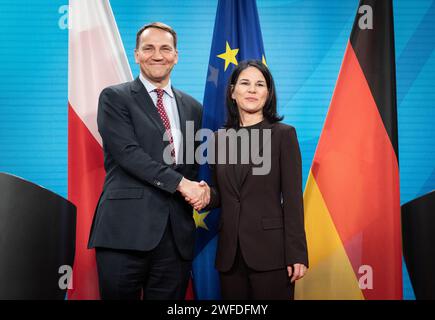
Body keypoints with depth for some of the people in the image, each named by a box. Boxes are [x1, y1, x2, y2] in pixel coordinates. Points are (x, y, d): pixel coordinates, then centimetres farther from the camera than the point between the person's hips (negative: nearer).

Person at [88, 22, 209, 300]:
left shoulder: (193, 107, 17)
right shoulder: (114, 98, 3)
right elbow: (128, 152, -10)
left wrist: (200, 188, -1)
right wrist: (180, 182, -14)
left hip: (177, 232, 4)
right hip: (126, 229, -4)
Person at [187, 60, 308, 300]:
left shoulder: (283, 134, -2)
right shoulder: (220, 137, 9)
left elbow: (292, 198, -6)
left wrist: (296, 255, -10)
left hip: (270, 251, -4)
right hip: (229, 252, 4)